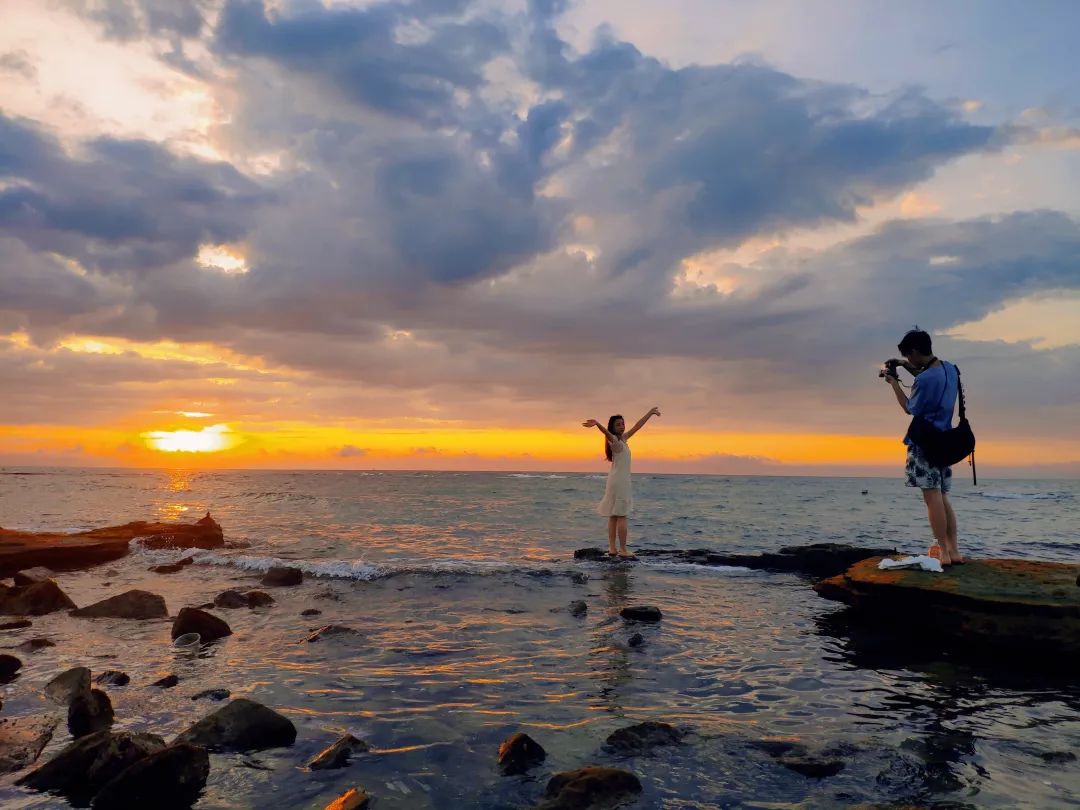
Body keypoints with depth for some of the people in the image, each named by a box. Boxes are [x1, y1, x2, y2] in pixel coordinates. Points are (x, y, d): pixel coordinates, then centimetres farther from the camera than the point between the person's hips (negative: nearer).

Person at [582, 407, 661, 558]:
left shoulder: (623, 438, 14)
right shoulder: (614, 440, -12)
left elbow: (637, 426, 24)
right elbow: (606, 432, -34)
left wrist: (650, 413, 32)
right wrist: (597, 424, -56)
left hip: (620, 481, 9)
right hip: (619, 481, -9)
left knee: (614, 516, 8)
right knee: (622, 516, -7)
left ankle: (612, 548, 11)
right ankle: (623, 550, -6)